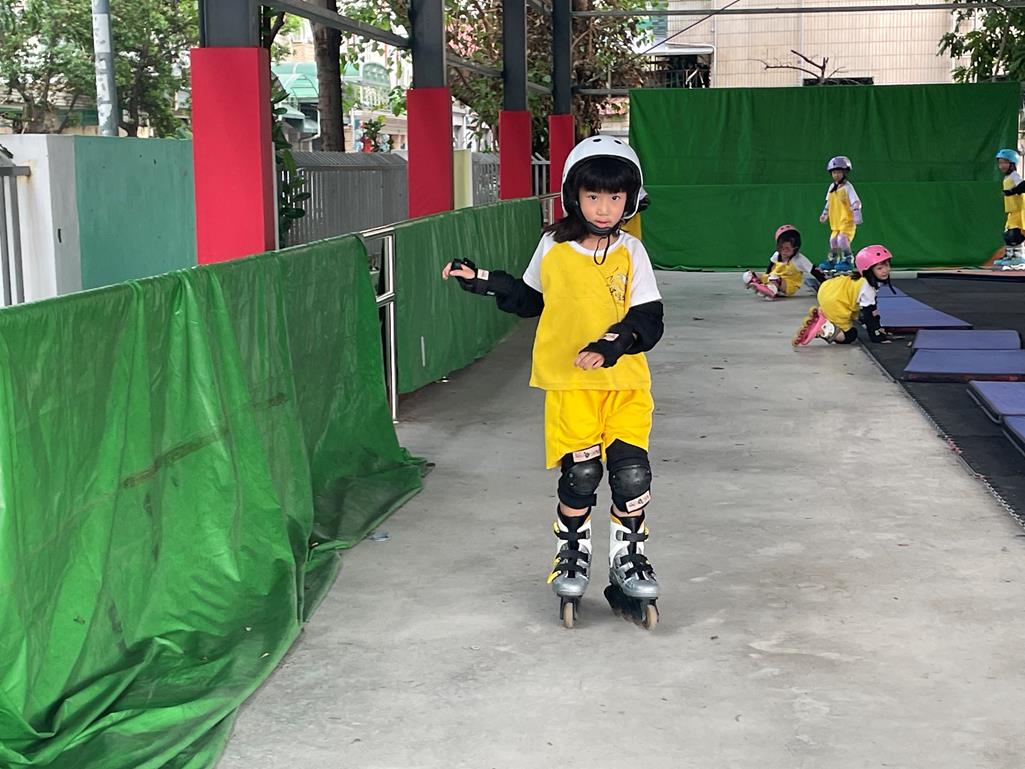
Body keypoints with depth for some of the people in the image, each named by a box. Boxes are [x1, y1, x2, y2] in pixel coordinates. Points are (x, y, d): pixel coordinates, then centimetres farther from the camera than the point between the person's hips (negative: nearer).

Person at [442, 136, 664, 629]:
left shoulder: (631, 253, 0)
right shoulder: (553, 248, 4)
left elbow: (648, 320, -5)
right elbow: (528, 300, 20)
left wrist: (610, 345, -21)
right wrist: (479, 280, 12)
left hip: (625, 382, 0)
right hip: (569, 382, 0)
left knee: (631, 470, -6)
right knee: (579, 473, -3)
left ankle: (628, 560, 14)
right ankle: (571, 553, 22)